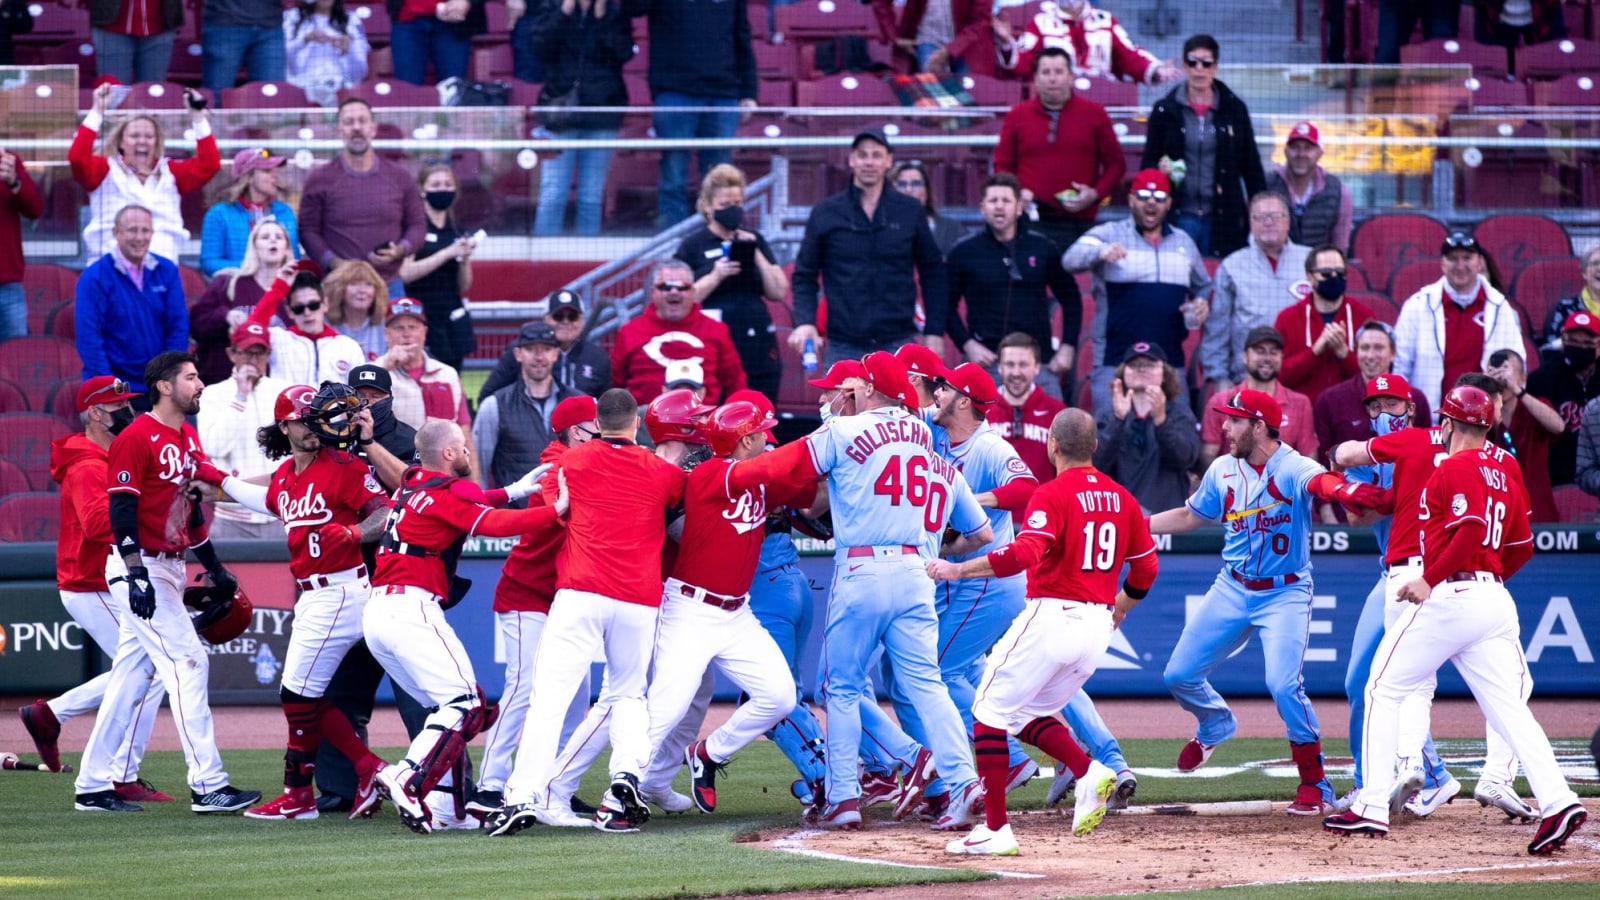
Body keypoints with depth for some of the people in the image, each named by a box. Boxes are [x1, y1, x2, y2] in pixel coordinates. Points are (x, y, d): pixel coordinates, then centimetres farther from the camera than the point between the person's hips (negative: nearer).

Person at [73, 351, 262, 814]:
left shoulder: (188, 439, 15)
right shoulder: (137, 438, -13)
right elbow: (121, 511, -18)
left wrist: (214, 568, 21)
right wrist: (137, 575, -25)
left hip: (169, 568, 9)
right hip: (142, 567, -9)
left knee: (130, 679, 10)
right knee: (188, 663, -13)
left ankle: (92, 788, 14)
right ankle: (208, 785, -14)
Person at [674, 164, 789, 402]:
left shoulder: (754, 241, 16)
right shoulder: (693, 246, 4)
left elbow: (779, 293, 9)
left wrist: (756, 255, -1)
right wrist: (716, 276, -14)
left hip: (758, 350, 4)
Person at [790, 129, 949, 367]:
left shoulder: (910, 212, 6)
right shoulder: (825, 214, 4)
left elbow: (933, 273, 12)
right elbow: (804, 275, 7)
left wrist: (935, 332, 5)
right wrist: (804, 321, -10)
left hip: (898, 344, 0)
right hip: (844, 347, 0)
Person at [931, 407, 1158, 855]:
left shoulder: (1054, 495, -10)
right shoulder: (1121, 498, 11)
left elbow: (1024, 554, -24)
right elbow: (1146, 568, 17)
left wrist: (959, 569, -21)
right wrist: (1117, 610, 34)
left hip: (1051, 617, -7)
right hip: (1097, 626, 7)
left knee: (991, 713, 1)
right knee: (1028, 715, 21)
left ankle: (996, 829, -5)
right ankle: (1088, 772, -5)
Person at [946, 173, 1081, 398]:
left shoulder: (1042, 248, 8)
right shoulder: (965, 251, 4)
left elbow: (1070, 299, 15)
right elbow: (947, 306, 7)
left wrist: (1067, 348, 6)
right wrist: (967, 344, -5)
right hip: (987, 361, -1)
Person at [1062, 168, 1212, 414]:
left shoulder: (1184, 243, 16)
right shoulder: (1108, 235, 1)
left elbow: (1203, 286, 28)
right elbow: (1071, 259, -16)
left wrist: (1203, 304, 3)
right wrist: (1100, 252, -39)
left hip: (1170, 364, 4)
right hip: (1114, 364, -4)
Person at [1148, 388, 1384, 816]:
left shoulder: (1293, 468, -17)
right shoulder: (1223, 471, 2)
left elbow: (1320, 481, -41)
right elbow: (1191, 515, 18)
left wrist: (1341, 490, -65)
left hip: (1285, 594, -6)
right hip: (1231, 589, 6)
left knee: (1283, 684, -22)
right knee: (1180, 676, 6)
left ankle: (1315, 784, -7)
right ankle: (1216, 724, 40)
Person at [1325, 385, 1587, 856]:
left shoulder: (1456, 467, -7)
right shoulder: (1505, 470, 17)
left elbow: (1471, 530, -22)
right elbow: (1522, 547, 19)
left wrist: (1431, 581, -16)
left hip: (1448, 597, -7)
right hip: (1497, 599, 7)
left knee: (1383, 691, 5)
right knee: (1510, 707, 0)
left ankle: (1372, 807, 1)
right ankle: (1557, 801, -19)